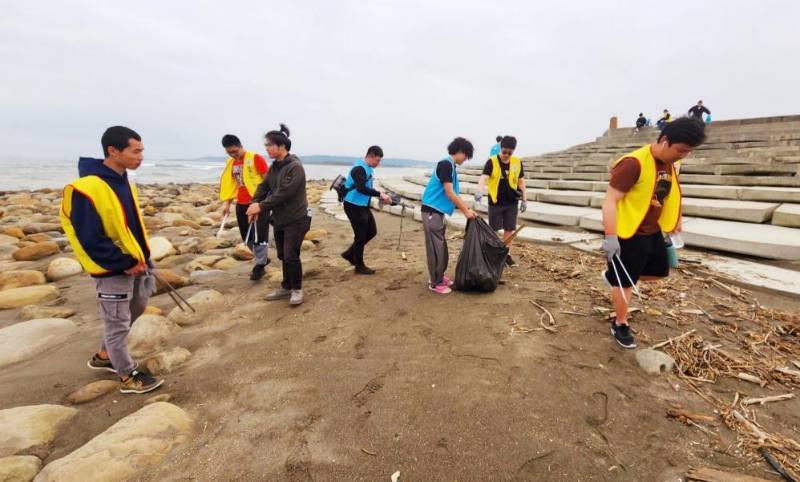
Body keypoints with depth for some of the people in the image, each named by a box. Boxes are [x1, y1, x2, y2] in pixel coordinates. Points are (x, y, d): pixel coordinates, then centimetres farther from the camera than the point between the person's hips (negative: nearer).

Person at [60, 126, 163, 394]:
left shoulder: (124, 181, 5)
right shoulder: (87, 189, -22)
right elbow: (90, 240, -23)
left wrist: (142, 257, 9)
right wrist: (124, 263, -18)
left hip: (134, 264, 9)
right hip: (112, 270, -9)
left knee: (135, 309, 23)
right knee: (117, 323, 6)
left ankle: (104, 357, 42)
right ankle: (128, 377, 21)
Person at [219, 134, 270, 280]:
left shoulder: (255, 158, -10)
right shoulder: (230, 163, 10)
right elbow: (230, 184, 18)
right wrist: (226, 203, 9)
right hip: (241, 205, 7)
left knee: (258, 236, -5)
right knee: (247, 237, 12)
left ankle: (259, 266, 8)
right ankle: (262, 258, 30)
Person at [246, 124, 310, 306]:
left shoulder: (295, 167, -18)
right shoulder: (274, 166, 9)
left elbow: (284, 193, -24)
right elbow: (264, 186, 8)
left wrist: (261, 206, -21)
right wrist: (254, 203, -10)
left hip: (296, 219, -8)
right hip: (279, 219, 8)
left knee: (291, 256, -8)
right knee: (283, 255, 14)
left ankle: (297, 289, 11)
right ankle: (286, 287, 28)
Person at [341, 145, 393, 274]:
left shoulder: (368, 169, 10)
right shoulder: (359, 168, -20)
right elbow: (361, 188, -34)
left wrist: (381, 197, 4)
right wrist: (380, 194, -34)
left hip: (363, 206, 10)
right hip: (354, 206, -10)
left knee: (372, 231, 14)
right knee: (360, 236, -1)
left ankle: (350, 254, 26)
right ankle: (359, 266, 14)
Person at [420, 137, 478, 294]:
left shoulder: (451, 166, 16)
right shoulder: (446, 164, -14)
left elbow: (454, 194, 18)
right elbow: (449, 193, -18)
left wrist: (467, 209, 12)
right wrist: (466, 211, -10)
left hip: (437, 211, 10)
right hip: (432, 210, -10)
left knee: (441, 246, 14)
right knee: (436, 247, -5)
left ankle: (438, 277, 26)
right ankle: (435, 282, 5)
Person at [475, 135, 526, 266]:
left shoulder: (517, 162, 2)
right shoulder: (492, 162, -10)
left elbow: (521, 181, 10)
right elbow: (484, 178, -22)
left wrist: (524, 199, 9)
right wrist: (480, 191, -41)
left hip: (511, 202, 3)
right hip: (495, 202, -3)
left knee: (509, 229, 9)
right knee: (493, 229, 6)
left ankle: (506, 254, 24)